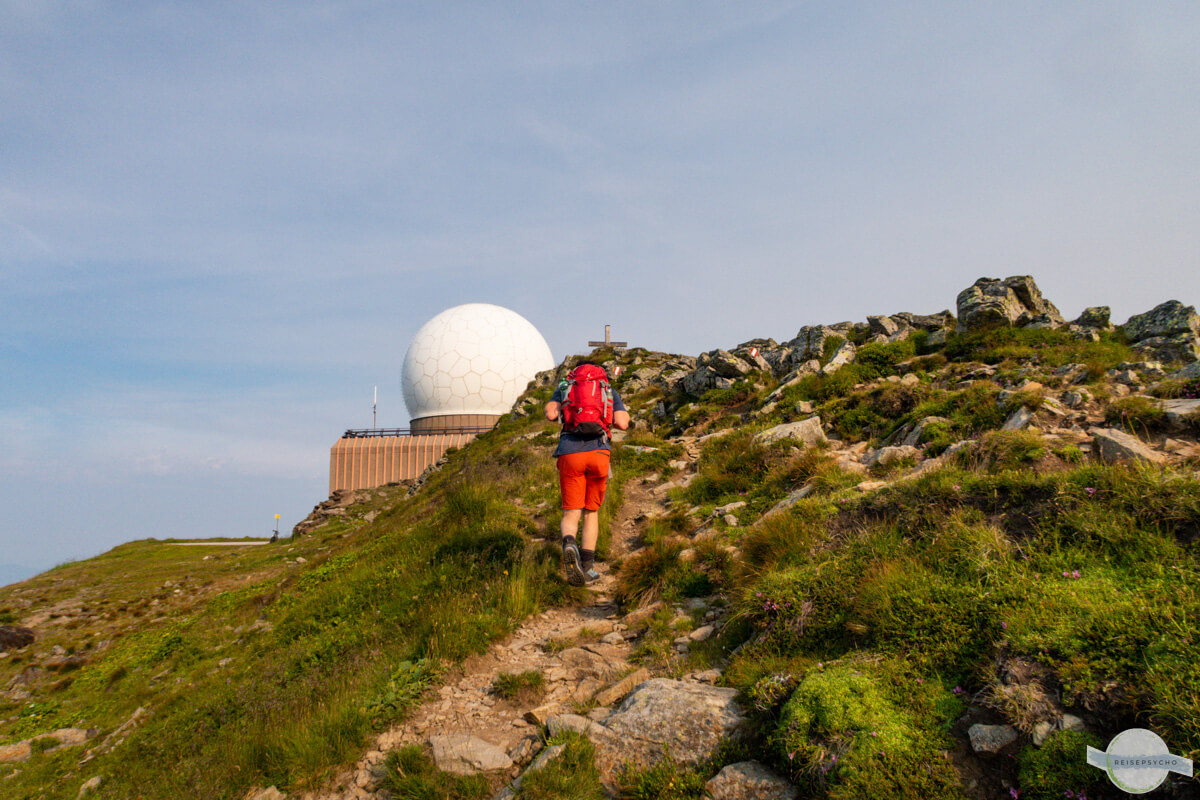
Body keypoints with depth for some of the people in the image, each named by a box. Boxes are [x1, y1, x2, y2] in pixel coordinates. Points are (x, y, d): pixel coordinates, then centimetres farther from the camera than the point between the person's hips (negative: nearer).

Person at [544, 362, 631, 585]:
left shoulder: (564, 388, 20)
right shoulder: (610, 392, 19)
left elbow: (551, 414, 1)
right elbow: (622, 424, 3)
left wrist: (556, 410, 25)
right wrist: (624, 416, 27)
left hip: (569, 453, 0)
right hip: (598, 453, 0)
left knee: (571, 514, 3)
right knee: (591, 512, 16)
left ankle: (569, 544, -30)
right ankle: (587, 567, 10)